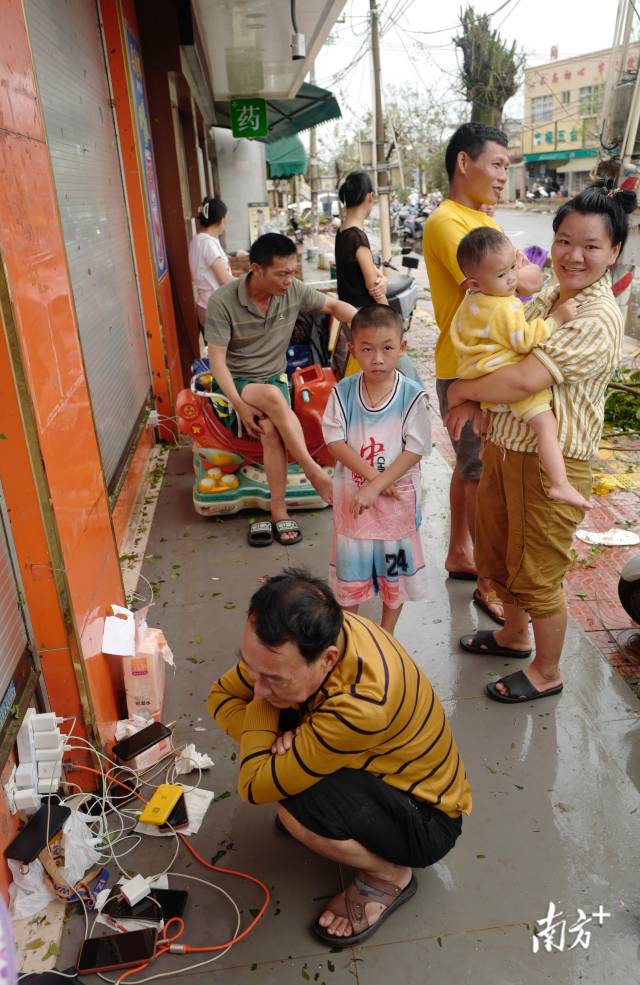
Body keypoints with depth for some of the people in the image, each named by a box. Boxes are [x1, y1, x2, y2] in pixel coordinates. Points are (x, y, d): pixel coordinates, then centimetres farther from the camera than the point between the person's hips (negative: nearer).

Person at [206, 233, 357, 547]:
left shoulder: (293, 290, -7)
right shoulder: (222, 302, -17)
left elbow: (333, 306, 7)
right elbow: (217, 359, -16)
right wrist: (241, 406, -25)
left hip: (274, 377, 3)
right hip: (236, 381, -3)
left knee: (271, 428, -31)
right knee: (273, 397, -38)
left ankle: (278, 510, -25)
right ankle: (315, 473, -32)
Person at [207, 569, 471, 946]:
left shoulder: (363, 704, -41)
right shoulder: (306, 638, -20)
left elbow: (256, 787, -32)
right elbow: (222, 695, -7)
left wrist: (262, 693, -25)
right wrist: (271, 719, -26)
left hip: (427, 818, -7)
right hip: (375, 768, 7)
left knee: (296, 808, -32)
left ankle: (390, 875, -2)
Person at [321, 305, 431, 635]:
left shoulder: (414, 396, -14)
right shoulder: (343, 392, -8)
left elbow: (414, 450, -15)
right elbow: (335, 442, -11)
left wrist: (376, 486, -22)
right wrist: (372, 475, -20)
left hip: (397, 498, -1)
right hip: (351, 495, 1)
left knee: (395, 569, 16)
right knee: (350, 570, 17)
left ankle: (386, 633, 38)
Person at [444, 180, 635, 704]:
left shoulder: (598, 320, -21)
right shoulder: (549, 296, 8)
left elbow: (525, 379, -30)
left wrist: (463, 389, -13)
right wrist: (471, 399, -6)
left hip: (551, 463, -9)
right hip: (504, 445, 9)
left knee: (537, 572, 6)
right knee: (498, 552, 23)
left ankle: (547, 672, 30)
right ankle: (515, 635, 48)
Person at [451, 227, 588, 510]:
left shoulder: (472, 300, 10)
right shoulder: (503, 309, -20)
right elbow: (524, 341, -20)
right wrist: (557, 318, -17)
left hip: (483, 379, 10)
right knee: (546, 423, -18)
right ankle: (560, 485, -26)